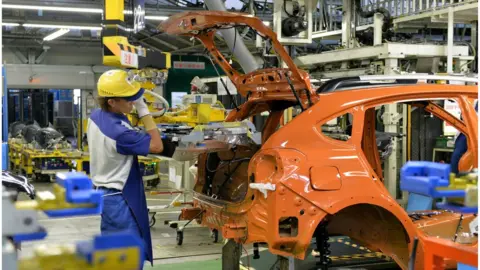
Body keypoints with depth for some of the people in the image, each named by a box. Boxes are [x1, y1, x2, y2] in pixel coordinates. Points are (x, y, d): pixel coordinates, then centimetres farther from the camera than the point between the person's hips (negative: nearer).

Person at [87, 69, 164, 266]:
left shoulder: (96, 116, -1)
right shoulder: (118, 132, -29)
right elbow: (157, 146, -21)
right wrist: (144, 111, -20)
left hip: (104, 193, 9)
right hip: (120, 198, -9)